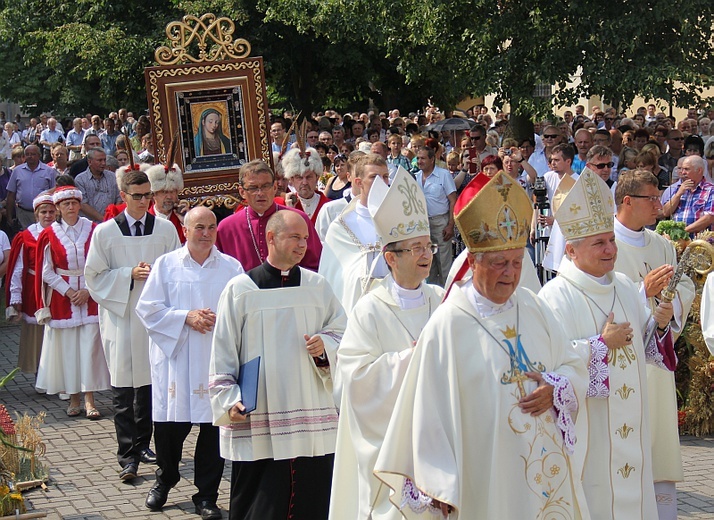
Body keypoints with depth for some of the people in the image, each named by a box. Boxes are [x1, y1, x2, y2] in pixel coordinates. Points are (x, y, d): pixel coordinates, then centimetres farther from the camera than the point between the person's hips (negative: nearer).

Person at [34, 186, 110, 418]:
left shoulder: (92, 230, 0)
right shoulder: (49, 234, 1)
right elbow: (47, 271, 1)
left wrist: (88, 290, -10)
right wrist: (69, 292, -7)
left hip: (90, 296, -1)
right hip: (62, 298, 1)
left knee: (90, 345, -6)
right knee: (67, 347, 2)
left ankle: (89, 399, -5)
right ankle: (74, 398, 10)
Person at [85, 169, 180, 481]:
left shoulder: (165, 229, 4)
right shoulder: (105, 232, 0)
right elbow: (94, 277, 1)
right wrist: (130, 275, -11)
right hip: (120, 316, -2)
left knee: (151, 383, 8)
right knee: (123, 387, -6)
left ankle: (142, 444, 23)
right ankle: (128, 456, -5)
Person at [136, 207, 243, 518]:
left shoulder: (232, 267, 7)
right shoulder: (166, 265, 6)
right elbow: (148, 309, 1)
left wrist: (220, 320, -14)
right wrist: (186, 317, -10)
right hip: (175, 358, 0)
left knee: (214, 427, 0)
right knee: (169, 426, 2)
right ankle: (165, 480, 30)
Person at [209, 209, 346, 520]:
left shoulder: (318, 287, 9)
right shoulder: (239, 290, 2)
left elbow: (343, 336, 13)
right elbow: (223, 354, 2)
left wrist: (325, 347, -8)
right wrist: (229, 400, -7)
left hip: (312, 421, 2)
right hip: (256, 423, -2)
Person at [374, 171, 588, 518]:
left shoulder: (535, 310, 5)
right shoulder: (447, 325, -10)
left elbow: (574, 367, 13)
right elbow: (432, 411, -10)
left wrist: (555, 390, -10)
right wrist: (440, 488, -10)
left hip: (547, 469, 5)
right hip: (486, 478, -5)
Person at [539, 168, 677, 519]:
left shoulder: (624, 287, 9)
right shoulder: (556, 296, -13)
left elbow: (643, 348, 16)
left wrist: (659, 324, -4)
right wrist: (602, 344, -20)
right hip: (586, 434, -7)